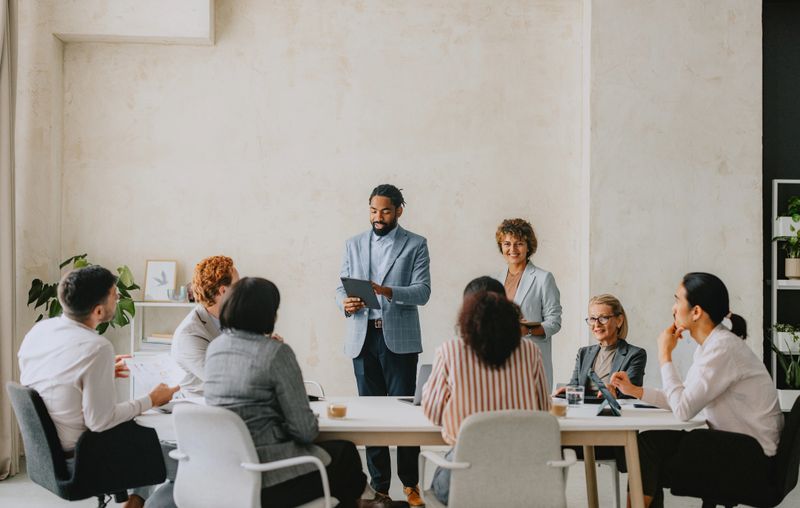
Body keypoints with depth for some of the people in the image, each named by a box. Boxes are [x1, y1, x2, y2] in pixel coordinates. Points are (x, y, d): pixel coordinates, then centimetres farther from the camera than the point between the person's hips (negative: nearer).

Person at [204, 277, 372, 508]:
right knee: (346, 453, 21)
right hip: (268, 481, -7)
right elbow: (305, 430, -15)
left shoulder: (215, 347, 4)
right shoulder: (277, 352, -15)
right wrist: (313, 425, 8)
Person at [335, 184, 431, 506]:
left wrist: (388, 291, -24)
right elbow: (341, 287, 12)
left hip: (399, 339, -3)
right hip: (363, 338, 3)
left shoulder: (415, 245, 3)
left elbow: (422, 291, -7)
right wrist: (345, 303, -12)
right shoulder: (354, 244, 14)